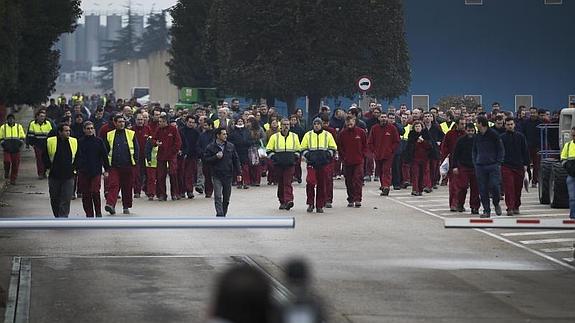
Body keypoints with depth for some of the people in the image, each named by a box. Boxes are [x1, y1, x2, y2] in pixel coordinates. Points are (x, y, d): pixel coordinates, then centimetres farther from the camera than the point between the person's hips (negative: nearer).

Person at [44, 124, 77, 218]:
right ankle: (58, 217, 29)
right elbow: (45, 156, 7)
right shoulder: (50, 142, -4)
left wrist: (74, 167, 7)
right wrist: (49, 167, 0)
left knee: (66, 200, -6)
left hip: (68, 176, 0)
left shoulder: (74, 142, 2)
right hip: (54, 176, 0)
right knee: (54, 199, 11)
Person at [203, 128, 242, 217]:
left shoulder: (230, 146, 7)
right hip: (217, 176, -4)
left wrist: (238, 173, 8)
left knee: (226, 198, 10)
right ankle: (220, 215, -16)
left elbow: (236, 160, 11)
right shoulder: (211, 147, -3)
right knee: (218, 197, -12)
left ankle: (223, 215, 22)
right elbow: (206, 159, -5)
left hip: (228, 176, 4)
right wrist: (216, 157, -19)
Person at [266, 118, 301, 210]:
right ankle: (282, 202, 17)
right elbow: (269, 150, 7)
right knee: (281, 184, 8)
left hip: (290, 164, -1)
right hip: (278, 164, 1)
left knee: (288, 183, -12)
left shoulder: (294, 136, 8)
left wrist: (296, 156, 1)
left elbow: (298, 149, 18)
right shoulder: (274, 137, 4)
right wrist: (273, 157, -7)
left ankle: (288, 201, -22)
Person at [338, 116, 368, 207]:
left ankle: (357, 199, -12)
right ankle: (350, 200, 14)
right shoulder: (342, 133, 3)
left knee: (358, 180, -10)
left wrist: (363, 156, 0)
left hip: (358, 161, -2)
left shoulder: (361, 132, 1)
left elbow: (365, 146, 9)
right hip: (347, 162, 2)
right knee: (349, 182, 6)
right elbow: (339, 147, 9)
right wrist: (343, 157, 0)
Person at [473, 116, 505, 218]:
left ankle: (496, 204, 13)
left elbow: (501, 150, 1)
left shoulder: (494, 135, -2)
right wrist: (475, 163, 8)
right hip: (480, 166, 4)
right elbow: (474, 151, 22)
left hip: (493, 165, -4)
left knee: (495, 186, -13)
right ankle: (486, 210, 7)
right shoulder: (477, 137, 13)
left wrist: (498, 163, -7)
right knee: (483, 190, 0)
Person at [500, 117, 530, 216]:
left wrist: (525, 164, 3)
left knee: (518, 188, 7)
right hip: (506, 166, -2)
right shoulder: (502, 138, 5)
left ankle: (516, 207, 19)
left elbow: (525, 151, 9)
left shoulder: (520, 136, 8)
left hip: (519, 166, 2)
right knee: (509, 188, -10)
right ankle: (510, 208, -12)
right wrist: (498, 164, 0)